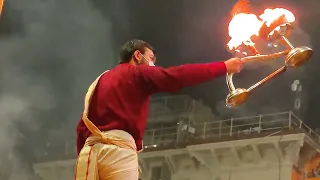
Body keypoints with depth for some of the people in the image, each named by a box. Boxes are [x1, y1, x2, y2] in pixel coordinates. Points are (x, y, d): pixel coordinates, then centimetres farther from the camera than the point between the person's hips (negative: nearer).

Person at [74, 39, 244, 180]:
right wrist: (223, 67, 1)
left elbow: (82, 126, 23)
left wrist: (83, 157, 21)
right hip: (117, 149, -7)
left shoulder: (101, 80, 29)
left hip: (90, 150, 7)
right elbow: (177, 76, -4)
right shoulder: (137, 73, 9)